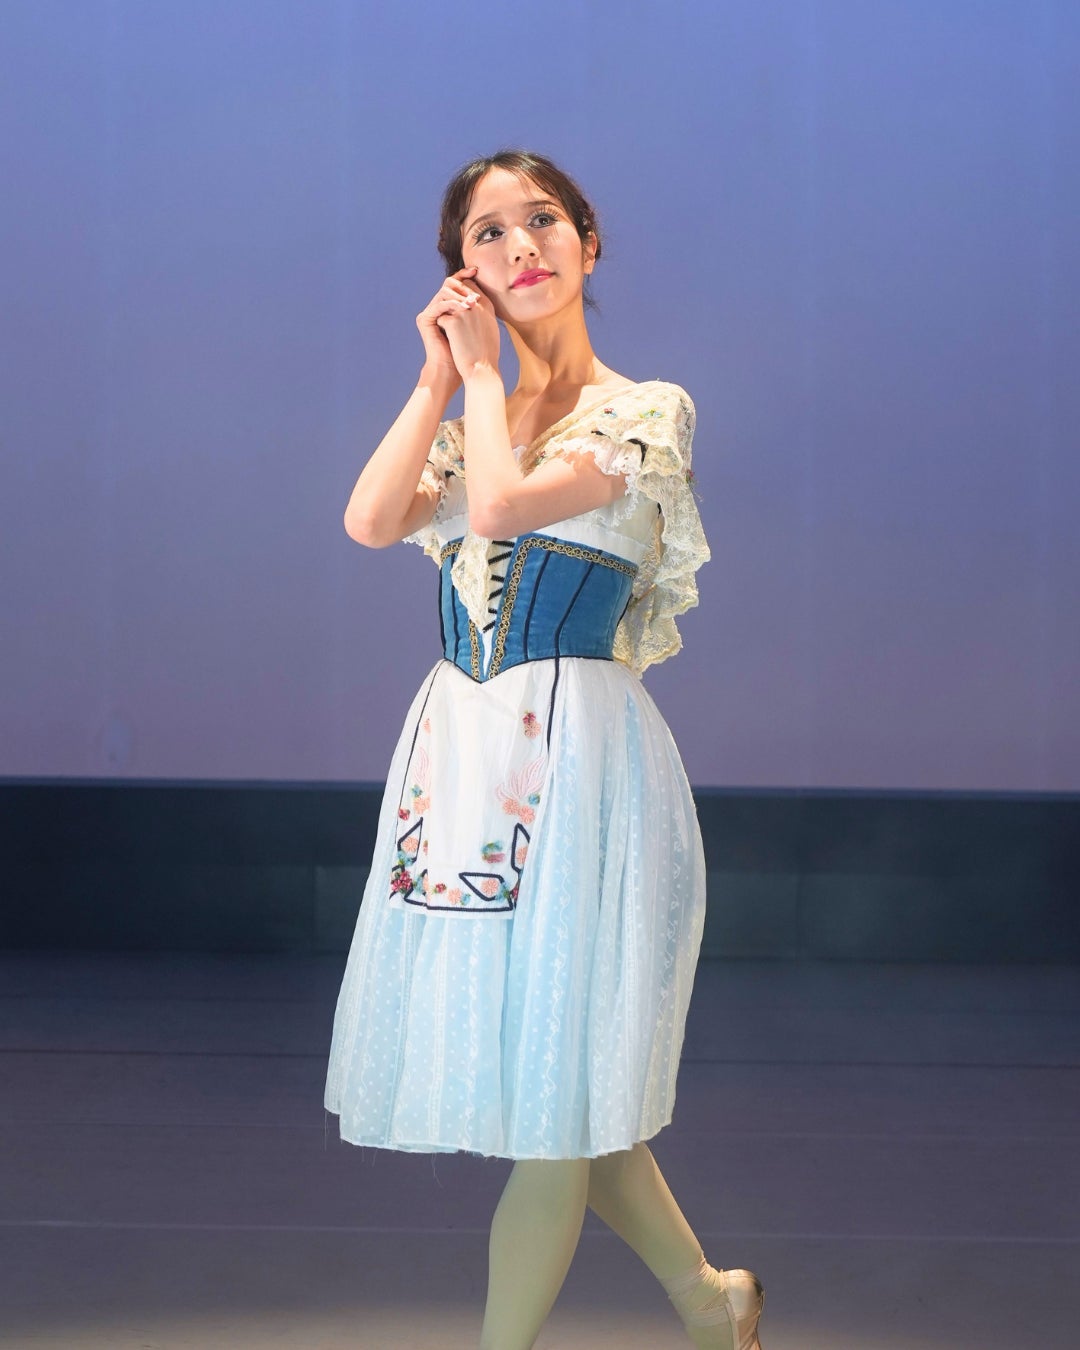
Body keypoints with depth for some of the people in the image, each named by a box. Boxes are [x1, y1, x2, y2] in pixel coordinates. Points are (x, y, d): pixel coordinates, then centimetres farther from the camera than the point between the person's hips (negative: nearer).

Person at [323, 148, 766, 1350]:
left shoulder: (645, 411, -4)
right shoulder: (469, 422, 15)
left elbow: (507, 500, -20)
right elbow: (370, 522, -3)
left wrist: (486, 369, -4)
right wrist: (440, 377, -1)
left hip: (575, 750, -7)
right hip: (458, 747, 7)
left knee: (553, 1087, -1)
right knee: (557, 1081, 12)